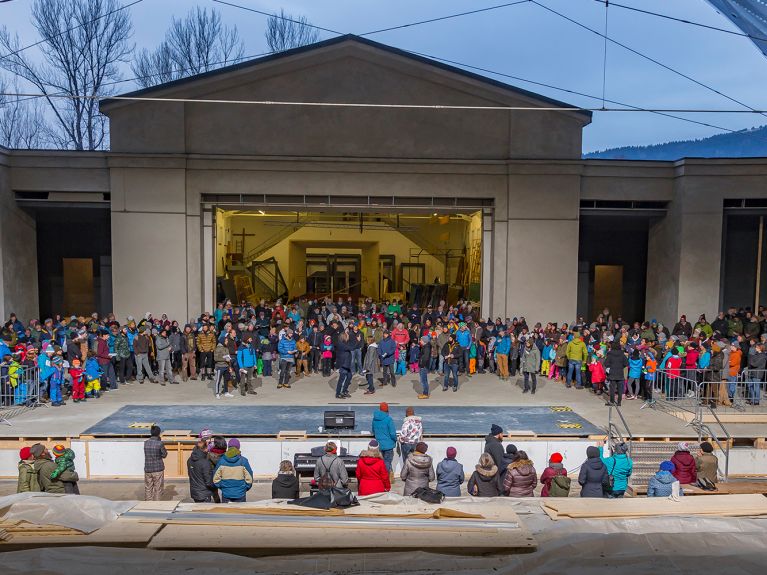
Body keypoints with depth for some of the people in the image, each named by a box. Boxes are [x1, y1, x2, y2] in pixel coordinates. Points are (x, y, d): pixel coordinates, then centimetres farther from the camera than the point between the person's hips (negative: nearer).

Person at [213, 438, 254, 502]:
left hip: (226, 494, 2)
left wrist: (222, 487, 13)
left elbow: (215, 479, -3)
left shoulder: (221, 460, -7)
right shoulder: (243, 461, -11)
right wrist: (245, 488, 10)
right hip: (240, 494, -2)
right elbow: (249, 478, -7)